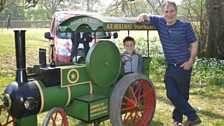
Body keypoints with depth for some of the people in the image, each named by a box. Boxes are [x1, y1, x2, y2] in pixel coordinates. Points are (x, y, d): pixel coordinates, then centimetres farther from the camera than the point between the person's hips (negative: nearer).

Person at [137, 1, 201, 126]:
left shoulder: (185, 25, -8)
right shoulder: (160, 22, 3)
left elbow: (194, 43, -4)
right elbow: (146, 16, 12)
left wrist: (191, 61, -13)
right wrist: (141, 17, -13)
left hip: (183, 66, -4)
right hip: (170, 67, 5)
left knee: (182, 95, 8)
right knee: (172, 94, 1)